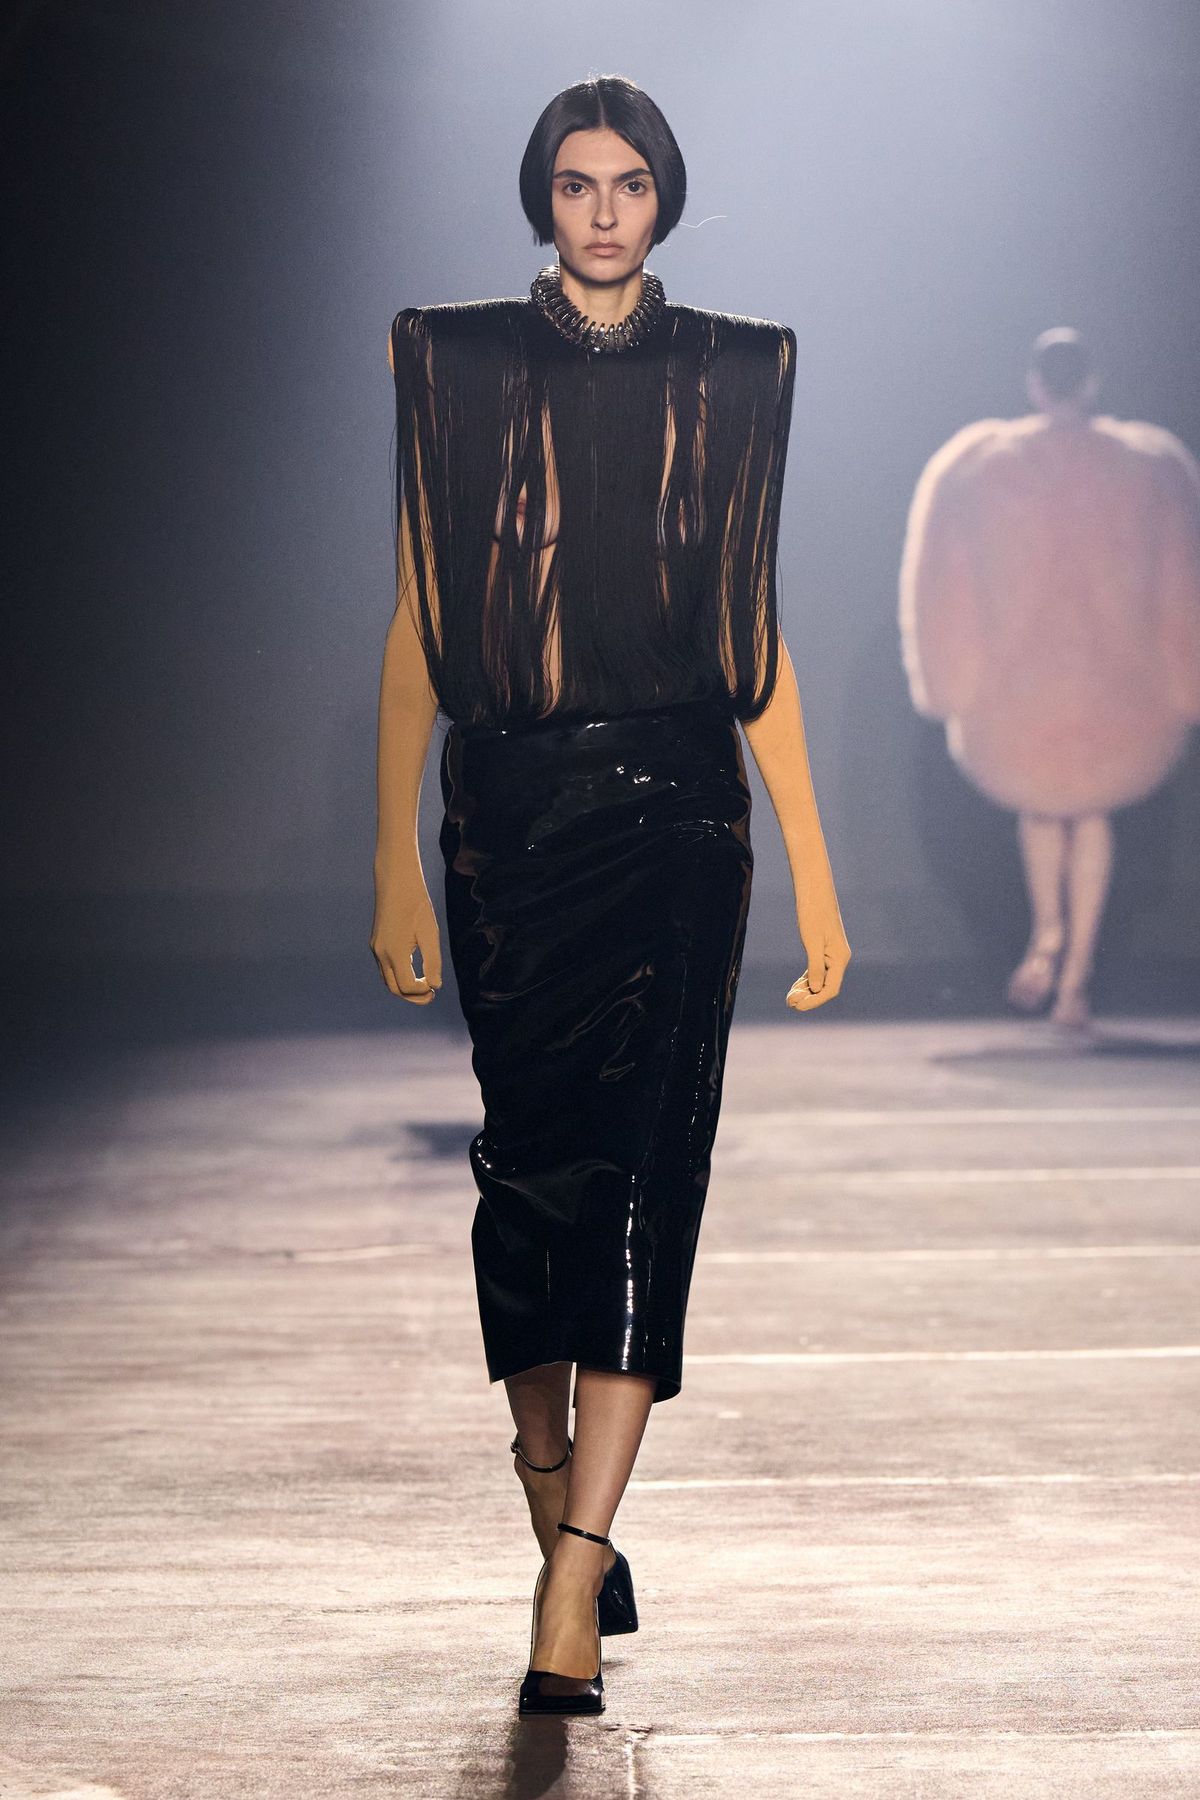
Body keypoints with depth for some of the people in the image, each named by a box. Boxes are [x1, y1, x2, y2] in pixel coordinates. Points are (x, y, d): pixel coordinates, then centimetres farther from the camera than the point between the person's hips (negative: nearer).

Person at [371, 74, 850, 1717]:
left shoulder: (728, 377, 6)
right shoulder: (459, 368, 4)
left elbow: (757, 638, 7)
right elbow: (416, 623, 3)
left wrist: (815, 876, 4)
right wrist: (396, 859, -2)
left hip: (676, 811, 0)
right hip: (508, 810, 1)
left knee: (637, 1167, -10)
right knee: (528, 1158, 6)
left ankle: (571, 1585, -13)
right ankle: (566, 1523, 25)